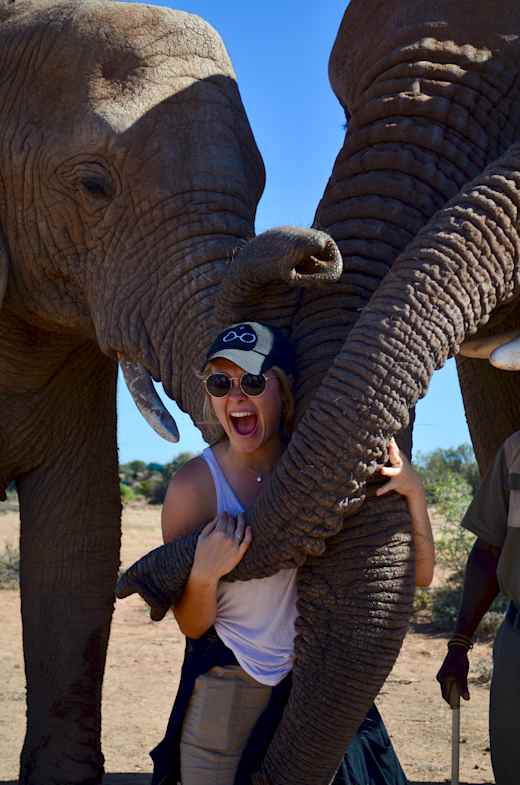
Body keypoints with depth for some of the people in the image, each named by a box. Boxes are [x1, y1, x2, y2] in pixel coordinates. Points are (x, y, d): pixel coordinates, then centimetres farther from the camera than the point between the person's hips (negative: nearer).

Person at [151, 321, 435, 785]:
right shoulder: (195, 484, -13)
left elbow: (419, 574, -4)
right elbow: (192, 626, -7)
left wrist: (413, 492, -20)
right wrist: (204, 575, -27)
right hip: (227, 692, -2)